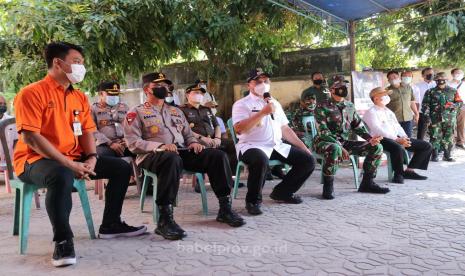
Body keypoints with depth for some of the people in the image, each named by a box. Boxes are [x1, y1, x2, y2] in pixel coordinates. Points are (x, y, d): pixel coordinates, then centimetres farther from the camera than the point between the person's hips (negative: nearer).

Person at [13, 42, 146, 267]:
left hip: (74, 158, 8)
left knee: (122, 168, 4)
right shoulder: (32, 93, -12)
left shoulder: (79, 97, 11)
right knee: (61, 176, -42)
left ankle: (110, 225, 15)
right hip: (35, 160, -8)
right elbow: (30, 138, -20)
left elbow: (87, 132, 10)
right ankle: (63, 240, -24)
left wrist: (92, 158, -10)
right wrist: (69, 163, -25)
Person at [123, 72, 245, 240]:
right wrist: (160, 146, -19)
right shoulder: (136, 113, 10)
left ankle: (225, 208, -11)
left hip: (181, 151, 6)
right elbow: (133, 143, -4)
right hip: (152, 155, -5)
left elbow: (188, 134, 29)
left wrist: (193, 142, 3)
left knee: (218, 155, -16)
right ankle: (165, 219, -40)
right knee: (172, 159, -42)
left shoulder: (176, 111, 28)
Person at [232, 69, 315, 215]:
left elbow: (285, 129, 21)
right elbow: (239, 129, -18)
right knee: (261, 160, -40)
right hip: (252, 146, -6)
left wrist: (303, 147, 13)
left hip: (277, 146, 7)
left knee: (308, 160, -5)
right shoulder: (241, 104, -1)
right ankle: (253, 200, -15)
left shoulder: (275, 103, 20)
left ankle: (282, 192, 13)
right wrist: (263, 112, -20)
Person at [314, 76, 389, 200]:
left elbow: (359, 126, 14)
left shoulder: (350, 106, 11)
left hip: (344, 142, 7)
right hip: (324, 142, -6)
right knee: (334, 149, -43)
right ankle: (328, 187, -25)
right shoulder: (322, 107, -9)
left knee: (377, 147, -3)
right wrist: (340, 147, -27)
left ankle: (367, 183, 8)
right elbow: (323, 132, -18)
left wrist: (370, 138, -6)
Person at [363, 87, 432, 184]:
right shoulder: (371, 112, -3)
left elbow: (397, 126, 21)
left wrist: (404, 138, 1)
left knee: (427, 146, 1)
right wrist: (397, 139, -23)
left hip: (398, 138, 9)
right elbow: (378, 130, -16)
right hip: (382, 139, -9)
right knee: (398, 148, -41)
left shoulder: (388, 111, 25)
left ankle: (409, 170, 3)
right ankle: (398, 174, -18)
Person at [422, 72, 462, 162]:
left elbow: (460, 103, 8)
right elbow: (425, 105, 3)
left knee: (449, 138, 5)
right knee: (435, 138, -3)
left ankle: (447, 155, 16)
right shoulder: (430, 92, 6)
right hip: (435, 119, -2)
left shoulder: (453, 91, 11)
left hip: (450, 120, 2)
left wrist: (450, 106, -12)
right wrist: (427, 115, -9)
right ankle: (434, 155, 7)